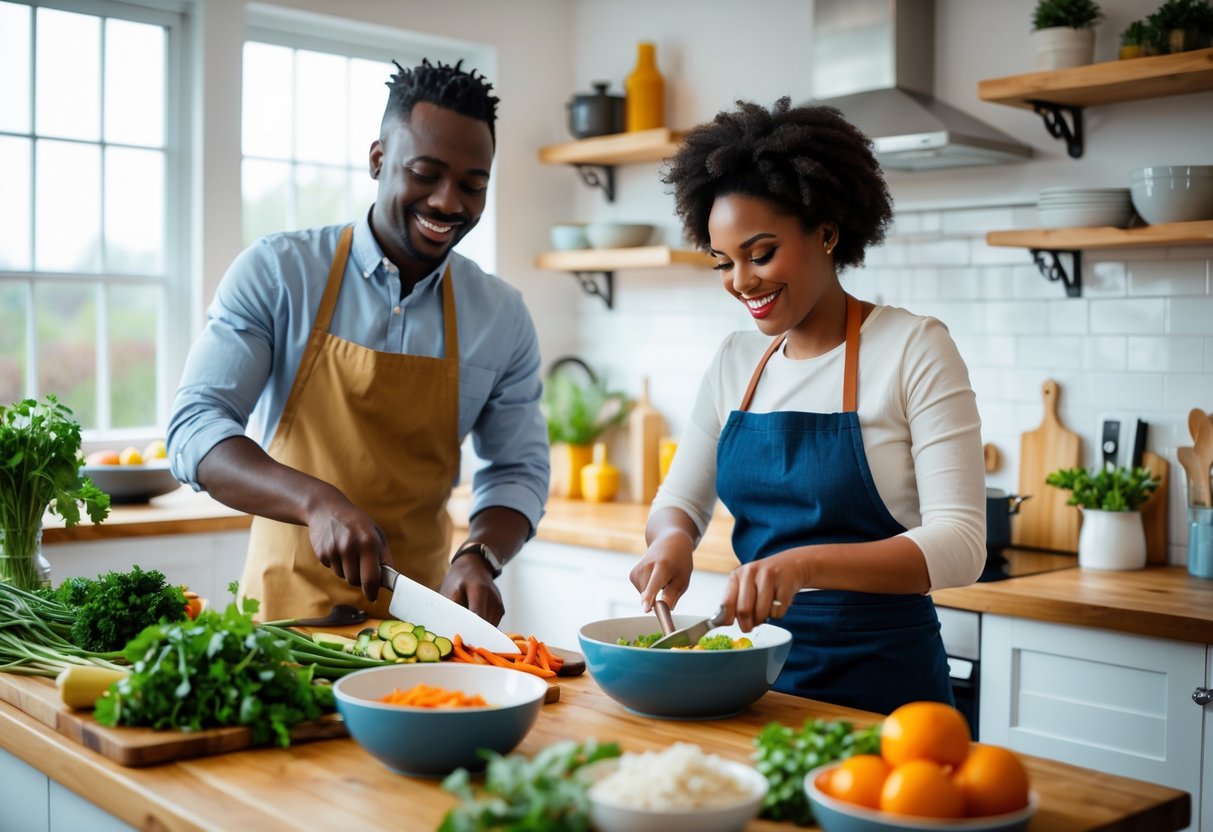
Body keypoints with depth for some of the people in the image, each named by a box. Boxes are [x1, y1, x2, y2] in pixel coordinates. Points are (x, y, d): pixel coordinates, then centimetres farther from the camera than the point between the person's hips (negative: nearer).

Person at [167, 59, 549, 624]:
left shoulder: (504, 317, 4)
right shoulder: (276, 272, -3)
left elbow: (518, 469, 10)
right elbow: (194, 427, -8)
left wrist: (480, 556, -11)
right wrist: (317, 501, -25)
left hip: (418, 615, 2)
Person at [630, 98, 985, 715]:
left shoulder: (913, 350, -11)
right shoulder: (734, 363, 5)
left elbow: (959, 545, -18)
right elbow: (679, 499, 13)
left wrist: (806, 563, -32)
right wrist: (671, 537, -11)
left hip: (880, 681, -5)